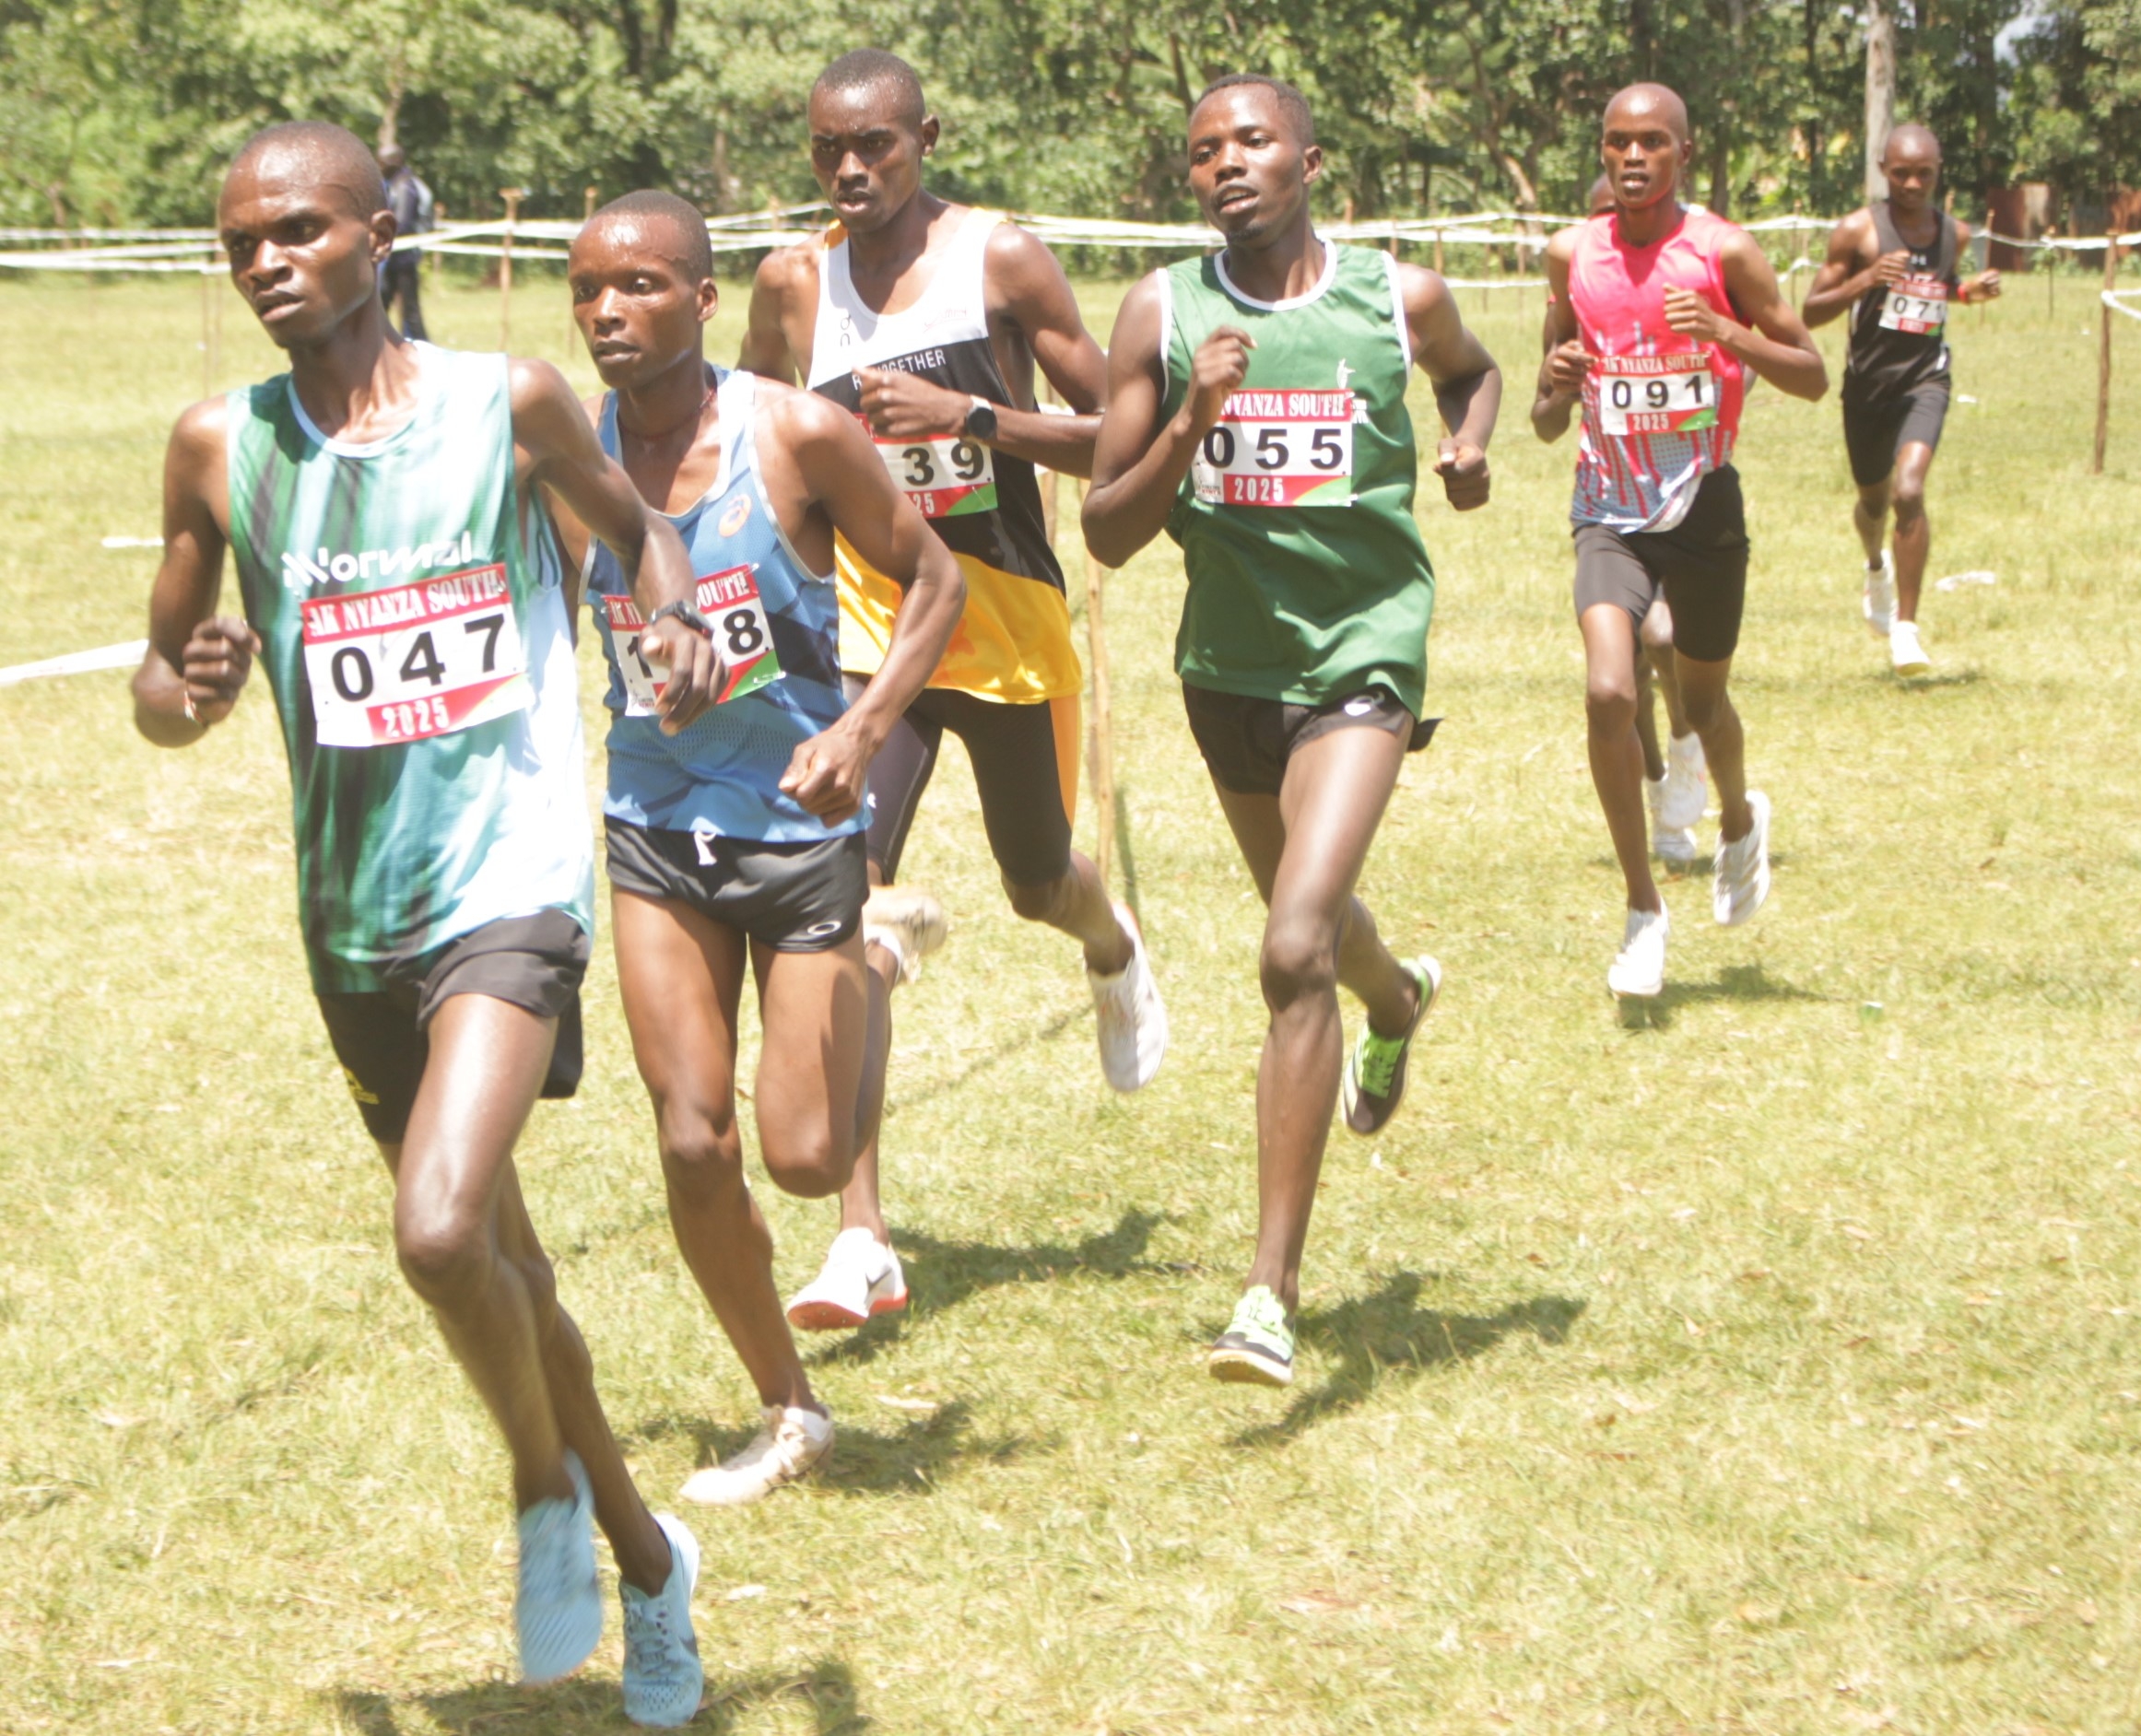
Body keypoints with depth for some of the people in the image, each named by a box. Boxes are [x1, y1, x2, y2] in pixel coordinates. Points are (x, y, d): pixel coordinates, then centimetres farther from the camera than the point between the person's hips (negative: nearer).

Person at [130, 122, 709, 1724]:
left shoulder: (507, 401, -6)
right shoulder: (221, 448, -1)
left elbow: (636, 525, 13)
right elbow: (158, 681, 7)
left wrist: (673, 614, -8)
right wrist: (188, 696, -16)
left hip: (511, 886, -4)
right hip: (353, 917, 4)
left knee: (442, 1233, -24)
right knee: (495, 1256, 16)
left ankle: (547, 1486, 5)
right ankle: (641, 1550, 38)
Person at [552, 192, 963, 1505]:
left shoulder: (800, 436, -14)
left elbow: (935, 580, -5)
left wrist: (865, 728, -20)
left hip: (801, 821, -2)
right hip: (657, 831, 2)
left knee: (807, 1157, -3)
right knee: (694, 1143, -6)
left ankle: (873, 964, 30)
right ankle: (788, 1410, 16)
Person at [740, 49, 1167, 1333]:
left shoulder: (1004, 260, -8)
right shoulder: (794, 284, 2)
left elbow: (1111, 435, -9)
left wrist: (968, 416, -21)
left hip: (1009, 624, -1)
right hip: (870, 627, 1)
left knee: (1041, 883, 19)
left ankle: (1114, 947, 62)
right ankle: (864, 1240, -16)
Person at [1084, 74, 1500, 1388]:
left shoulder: (1399, 296, -4)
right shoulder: (1164, 315, -4)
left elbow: (1474, 367, 21)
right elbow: (1109, 532, -6)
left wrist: (1471, 441, 0)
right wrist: (1191, 423, -22)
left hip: (1365, 651, -4)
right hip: (1230, 661, 4)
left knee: (1296, 950, -19)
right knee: (1309, 916, 25)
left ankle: (1274, 1289, -15)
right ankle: (1400, 999, 65)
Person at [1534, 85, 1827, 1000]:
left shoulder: (1721, 250, -7)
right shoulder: (1572, 254, 2)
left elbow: (1812, 375, -5)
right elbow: (1548, 424, 12)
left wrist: (1724, 331, -22)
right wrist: (1554, 386, -12)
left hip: (1704, 507, -1)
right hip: (1611, 511, 1)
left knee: (1701, 698, 14)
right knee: (1609, 693, -19)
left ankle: (1739, 820, 50)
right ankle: (1643, 908, -6)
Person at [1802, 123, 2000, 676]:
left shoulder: (1955, 233, 3)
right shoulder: (1857, 231, -8)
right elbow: (1811, 312, -8)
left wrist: (1971, 290, 3)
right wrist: (1864, 281, -25)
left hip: (1924, 380, 0)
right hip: (1868, 382, 0)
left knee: (1909, 491, -22)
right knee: (1874, 498, 19)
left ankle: (1905, 627, -15)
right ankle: (1876, 566, 56)